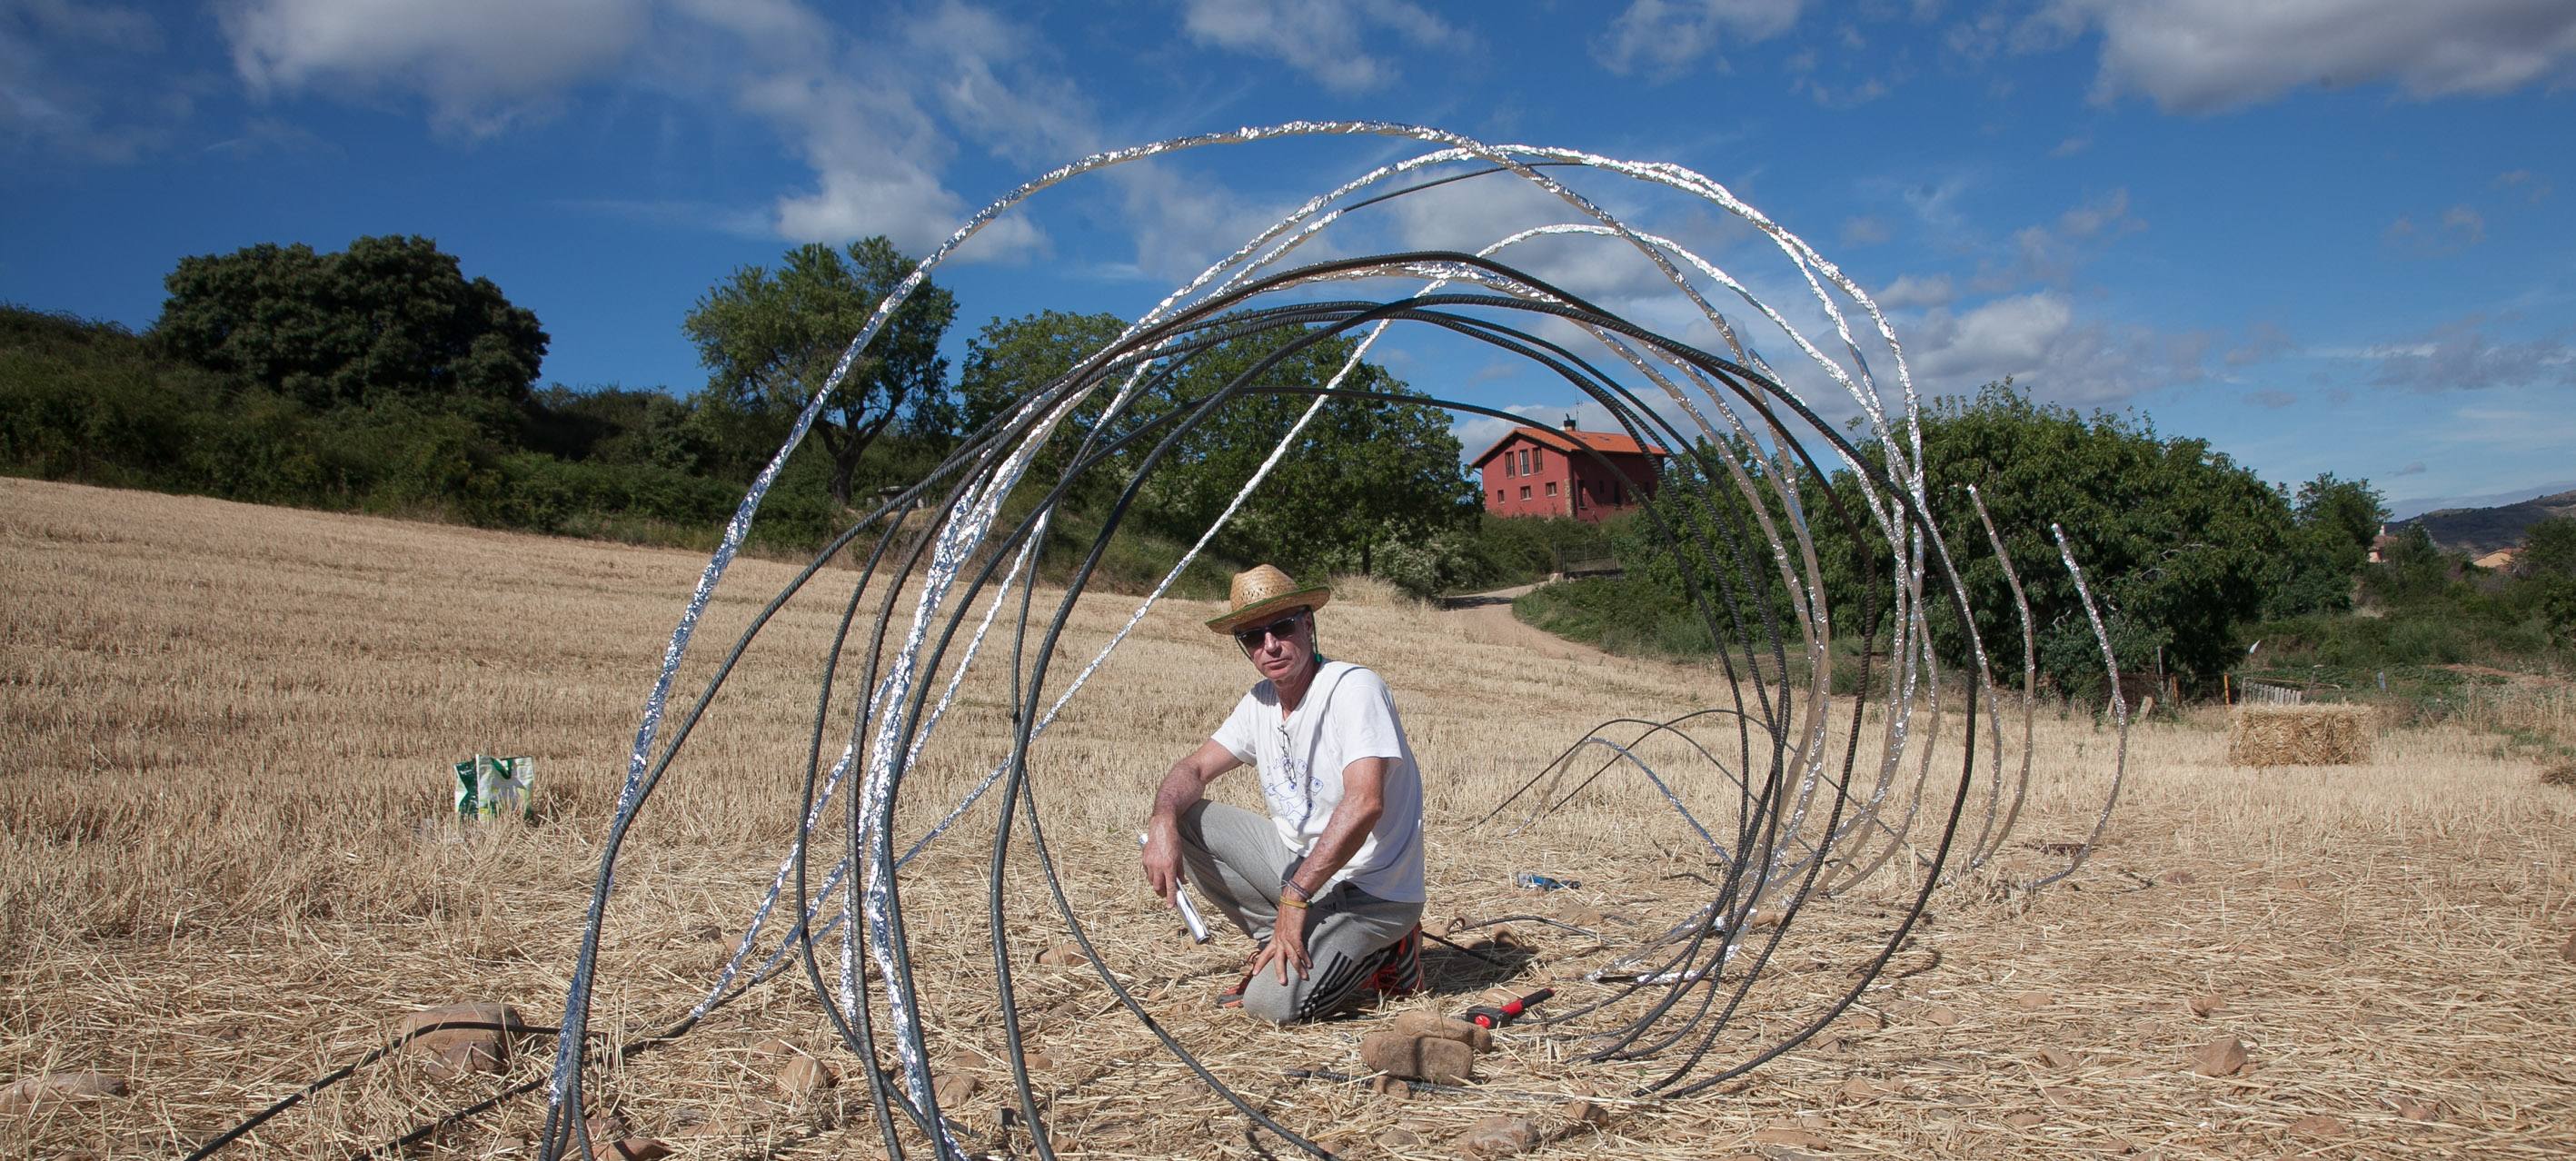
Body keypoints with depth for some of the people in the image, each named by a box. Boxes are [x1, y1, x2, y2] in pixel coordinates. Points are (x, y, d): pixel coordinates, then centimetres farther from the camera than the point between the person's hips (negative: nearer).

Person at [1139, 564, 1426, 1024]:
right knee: (1184, 819, -3)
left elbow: (1364, 804, -29)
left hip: (1371, 891, -8)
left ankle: (1379, 952, 3)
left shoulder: (1354, 688, -19)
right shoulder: (1261, 702, 5)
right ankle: (1281, 939, 4)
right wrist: (1163, 819, -17)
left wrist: (1295, 896, -28)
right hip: (1296, 863, 8)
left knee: (1274, 1002, -25)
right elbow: (1195, 767, 7)